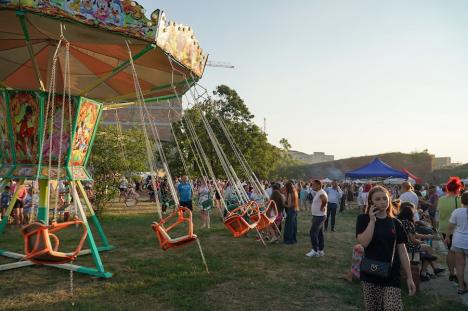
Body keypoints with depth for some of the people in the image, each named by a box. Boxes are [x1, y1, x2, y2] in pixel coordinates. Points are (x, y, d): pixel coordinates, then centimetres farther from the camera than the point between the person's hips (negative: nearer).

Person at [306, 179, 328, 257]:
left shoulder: (321, 193, -20)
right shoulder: (317, 193, 12)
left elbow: (325, 200, -41)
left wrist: (322, 207, -26)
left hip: (319, 216, -10)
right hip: (317, 216, 10)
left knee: (312, 233, -8)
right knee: (319, 233, 14)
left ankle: (315, 250, 1)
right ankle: (320, 251, 21)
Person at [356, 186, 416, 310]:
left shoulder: (395, 223, 2)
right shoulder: (364, 219, -4)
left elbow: (402, 251, 4)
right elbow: (363, 242, -19)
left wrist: (409, 277, 3)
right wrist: (372, 220, -16)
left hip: (392, 275, 1)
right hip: (370, 274, -1)